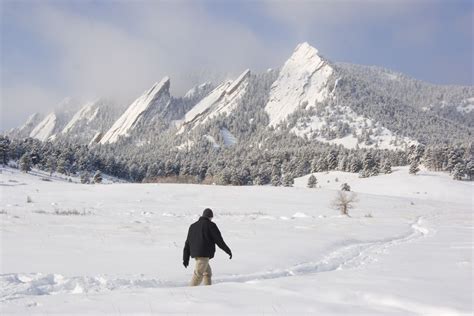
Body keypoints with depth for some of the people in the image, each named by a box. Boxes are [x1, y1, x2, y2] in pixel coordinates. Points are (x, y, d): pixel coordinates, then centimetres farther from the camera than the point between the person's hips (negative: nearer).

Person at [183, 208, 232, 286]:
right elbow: (219, 240, -2)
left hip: (195, 253, 7)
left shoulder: (193, 226, 18)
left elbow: (187, 243, 17)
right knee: (198, 274, -12)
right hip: (204, 253, -7)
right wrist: (228, 251, 8)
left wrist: (186, 258, 18)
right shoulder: (211, 225, -1)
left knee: (207, 273, 18)